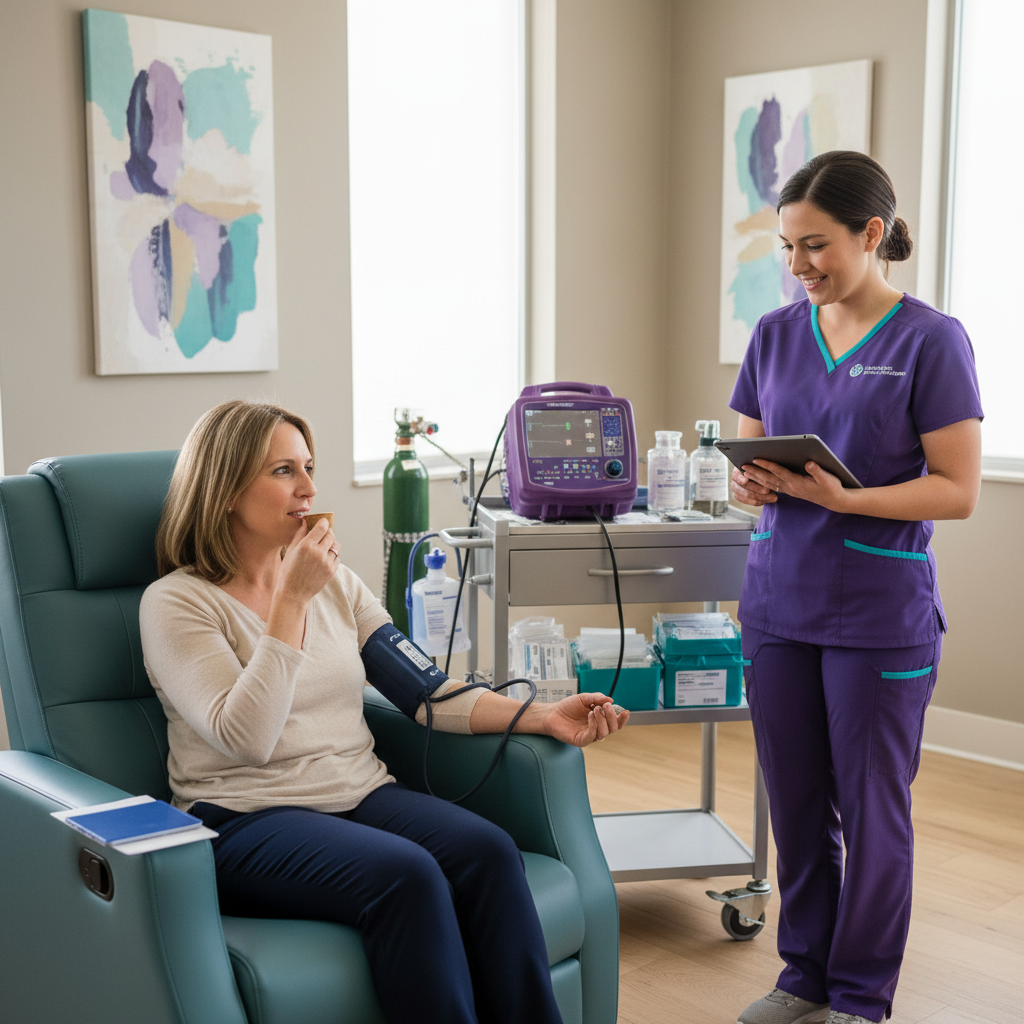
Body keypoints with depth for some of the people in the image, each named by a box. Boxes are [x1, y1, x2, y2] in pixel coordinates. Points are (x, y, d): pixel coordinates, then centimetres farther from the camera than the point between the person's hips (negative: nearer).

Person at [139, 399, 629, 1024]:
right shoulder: (176, 601, -3)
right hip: (248, 821, -5)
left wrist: (541, 716, -3)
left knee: (489, 851, -24)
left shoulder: (337, 583, 16)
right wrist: (292, 600, -16)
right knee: (407, 874, -32)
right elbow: (245, 738, -16)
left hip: (362, 795, 5)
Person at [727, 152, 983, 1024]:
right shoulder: (776, 334, 7)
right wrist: (753, 483, -9)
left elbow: (957, 490, -11)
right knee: (796, 802, 13)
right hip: (778, 601, 5)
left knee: (871, 808, 8)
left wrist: (841, 497, -23)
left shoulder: (930, 340, -8)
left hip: (880, 615, -4)